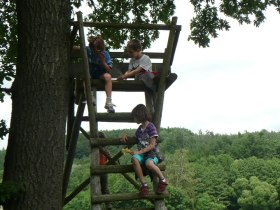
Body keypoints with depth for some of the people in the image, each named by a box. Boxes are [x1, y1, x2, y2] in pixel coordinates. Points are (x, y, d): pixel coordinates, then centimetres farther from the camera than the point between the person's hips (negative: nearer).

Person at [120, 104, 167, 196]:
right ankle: (143, 184, -30)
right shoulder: (139, 129, 18)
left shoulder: (151, 127, -5)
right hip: (141, 154, 6)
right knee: (134, 159, -32)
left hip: (151, 154, -5)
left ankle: (163, 180, -14)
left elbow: (152, 145, -12)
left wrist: (139, 152, -21)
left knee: (149, 164, -40)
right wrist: (125, 136, 15)